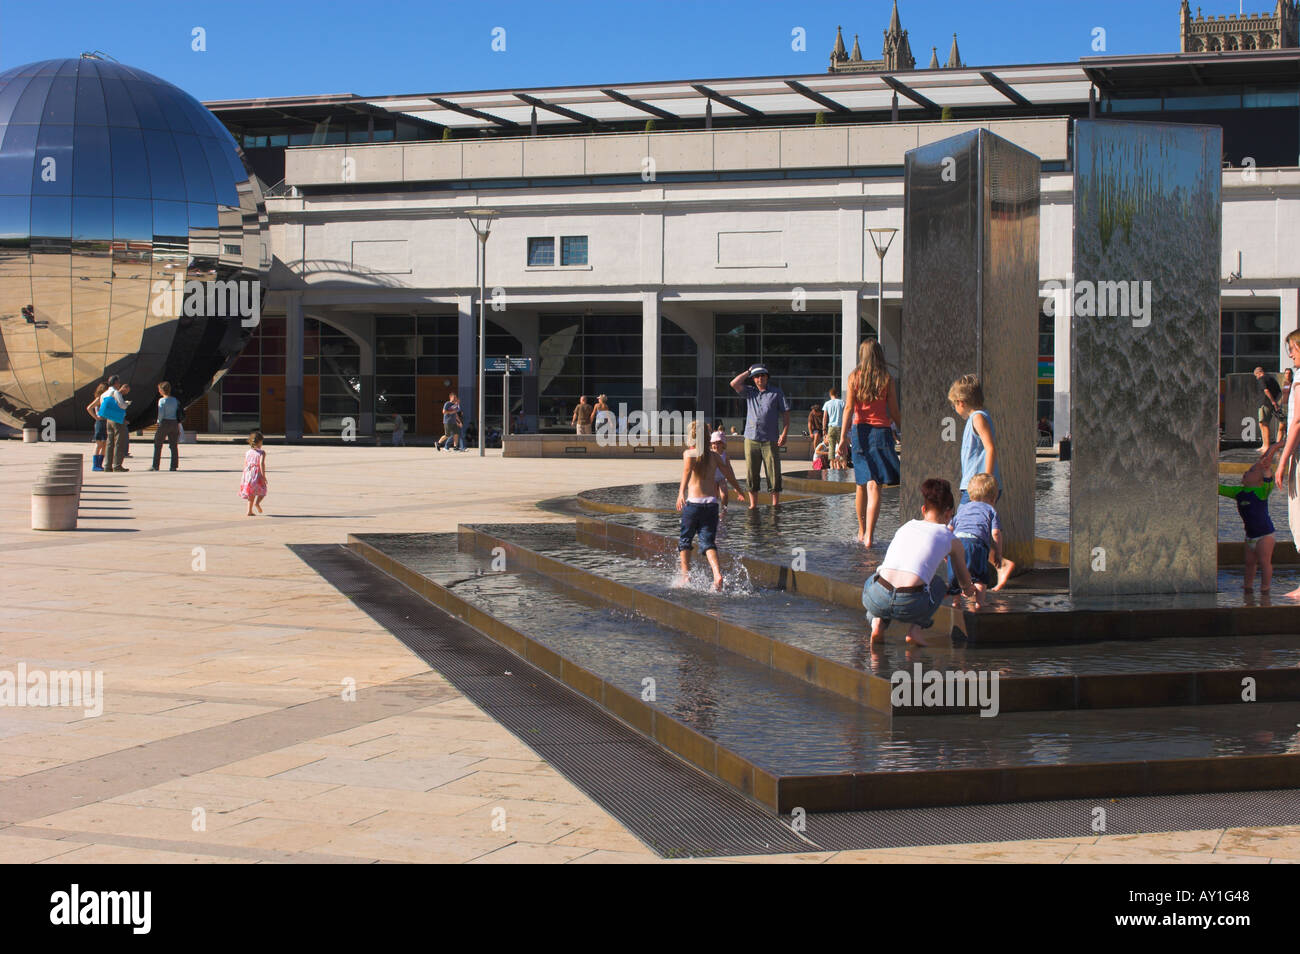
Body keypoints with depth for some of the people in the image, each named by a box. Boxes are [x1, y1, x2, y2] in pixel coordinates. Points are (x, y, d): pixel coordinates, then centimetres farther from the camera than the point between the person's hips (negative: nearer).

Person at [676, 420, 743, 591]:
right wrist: (738, 489, 38)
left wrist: (681, 493, -33)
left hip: (693, 502, -3)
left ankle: (686, 576, 8)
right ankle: (717, 573, -22)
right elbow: (728, 473, 19)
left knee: (684, 540, 14)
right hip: (712, 503, 3)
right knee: (708, 542, 1)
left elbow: (687, 471, -19)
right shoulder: (714, 456, 12)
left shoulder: (689, 453, 1)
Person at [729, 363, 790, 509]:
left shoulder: (777, 393, 7)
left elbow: (785, 414, 5)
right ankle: (753, 505, 12)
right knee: (751, 475, 4)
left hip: (770, 441, -2)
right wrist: (748, 371, 6)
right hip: (751, 439, 2)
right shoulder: (749, 392, 13)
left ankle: (775, 505, 4)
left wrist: (784, 434, -6)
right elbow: (734, 384, -2)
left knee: (774, 474, -3)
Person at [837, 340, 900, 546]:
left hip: (859, 431, 2)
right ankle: (869, 535, -18)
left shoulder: (854, 377, 1)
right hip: (881, 430, -2)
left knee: (861, 485, 15)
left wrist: (844, 437, -8)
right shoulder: (887, 378, -1)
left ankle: (861, 532, 27)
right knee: (874, 486, -7)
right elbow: (894, 412, 0)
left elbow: (849, 409, -6)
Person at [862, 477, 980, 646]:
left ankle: (877, 623, 13)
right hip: (911, 605, -2)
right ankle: (915, 628, 11)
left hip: (877, 600, 2)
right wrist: (974, 595, 57)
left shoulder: (906, 526, 27)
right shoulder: (951, 539, 16)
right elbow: (965, 581, 29)